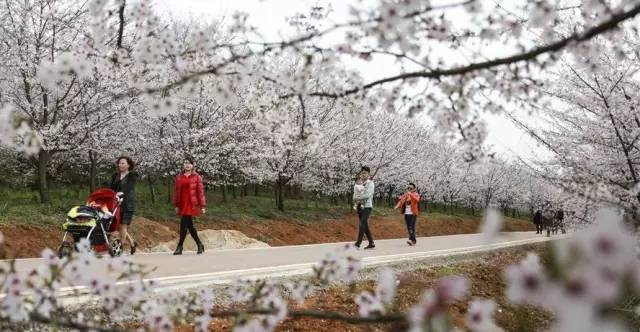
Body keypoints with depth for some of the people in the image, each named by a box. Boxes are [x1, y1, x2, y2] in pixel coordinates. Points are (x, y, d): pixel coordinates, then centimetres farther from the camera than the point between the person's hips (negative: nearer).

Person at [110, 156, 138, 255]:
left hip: (127, 204, -5)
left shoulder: (133, 176, 0)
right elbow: (111, 188, 9)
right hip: (116, 203, 5)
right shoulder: (115, 176, 17)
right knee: (118, 226, 5)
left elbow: (129, 187, -16)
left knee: (123, 226, -6)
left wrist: (121, 192, -34)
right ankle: (133, 243, 22)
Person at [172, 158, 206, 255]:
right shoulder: (179, 177, 10)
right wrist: (176, 205, 7)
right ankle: (200, 245, 23)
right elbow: (176, 191, 11)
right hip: (182, 204, 5)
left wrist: (202, 206, -6)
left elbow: (200, 191, -3)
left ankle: (179, 247, -6)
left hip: (192, 204, -5)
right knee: (189, 225, 9)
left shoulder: (197, 177, 0)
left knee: (184, 224, -12)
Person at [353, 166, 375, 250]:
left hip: (367, 206, -6)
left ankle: (358, 243, -18)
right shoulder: (358, 184, 13)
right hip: (360, 207, 6)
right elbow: (355, 197, 8)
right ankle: (371, 243, 18)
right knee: (365, 226, 9)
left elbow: (367, 195, -16)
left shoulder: (370, 183, -4)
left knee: (362, 224, -14)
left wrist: (357, 198, -12)